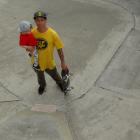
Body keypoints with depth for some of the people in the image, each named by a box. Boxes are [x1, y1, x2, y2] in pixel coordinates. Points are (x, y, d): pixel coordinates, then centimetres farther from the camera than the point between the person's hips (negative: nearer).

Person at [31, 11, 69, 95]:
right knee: (40, 76, 31)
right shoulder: (32, 32, -19)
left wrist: (63, 62, -10)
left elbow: (59, 48, -17)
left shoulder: (53, 34, -27)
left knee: (54, 75, 27)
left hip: (49, 62, -2)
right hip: (37, 62, 2)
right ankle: (42, 85, 65)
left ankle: (60, 83, 62)